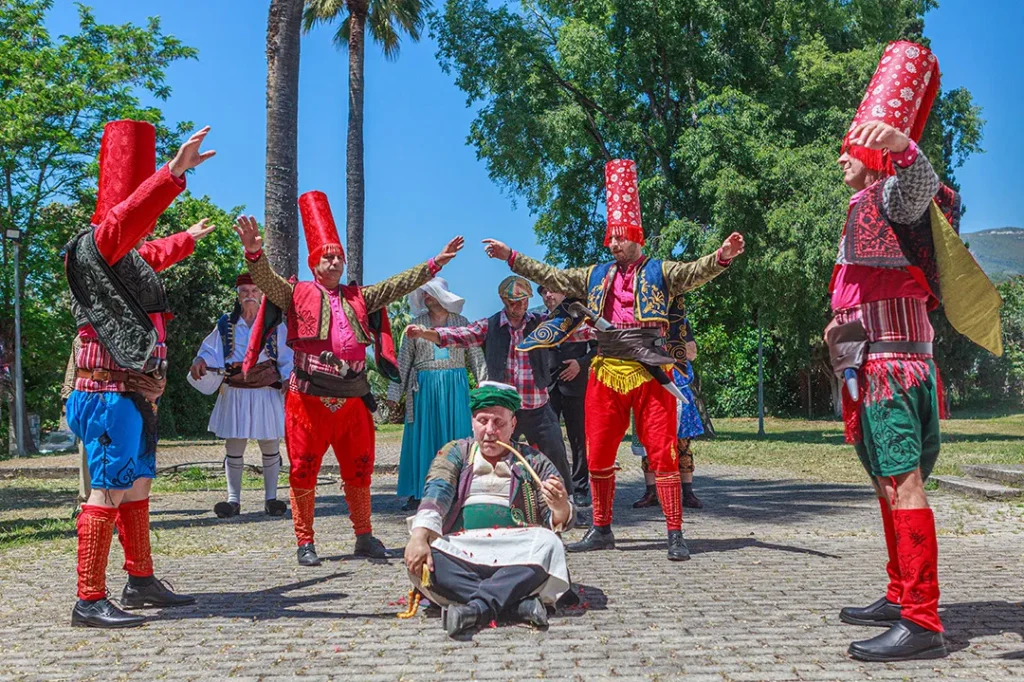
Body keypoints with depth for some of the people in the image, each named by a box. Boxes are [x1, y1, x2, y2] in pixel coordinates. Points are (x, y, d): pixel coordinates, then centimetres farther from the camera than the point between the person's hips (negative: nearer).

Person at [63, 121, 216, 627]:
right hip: (111, 394, -10)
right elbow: (128, 216, -33)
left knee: (137, 486, 15)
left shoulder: (130, 256, 17)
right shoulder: (93, 247, -11)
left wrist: (190, 238, 59)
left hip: (135, 393, 10)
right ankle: (89, 602, -5)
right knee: (108, 492, -9)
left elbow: (154, 254, 41)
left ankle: (141, 581, 26)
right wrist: (174, 172, -44)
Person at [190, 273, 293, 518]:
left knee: (270, 445, 5)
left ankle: (271, 498, 14)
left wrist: (288, 378, -14)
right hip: (235, 392, 1)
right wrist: (201, 361, -15)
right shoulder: (226, 324, 7)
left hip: (267, 391, -1)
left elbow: (287, 356, 3)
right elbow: (211, 350, 8)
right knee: (233, 446, 3)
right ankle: (233, 499, 10)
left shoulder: (275, 325, 4)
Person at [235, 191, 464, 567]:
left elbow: (398, 285, 14)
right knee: (304, 469, 1)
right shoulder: (297, 294, 4)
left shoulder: (359, 297, 16)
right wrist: (255, 253, -32)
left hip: (353, 399, 4)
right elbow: (266, 280, -11)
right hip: (309, 398, -4)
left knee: (359, 469, 10)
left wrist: (435, 263, 8)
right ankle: (305, 542, 12)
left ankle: (364, 536, 22)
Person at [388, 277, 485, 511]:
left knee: (455, 436, 1)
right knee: (422, 437, 1)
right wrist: (395, 391, -1)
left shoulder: (461, 322, 6)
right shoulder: (417, 323, 7)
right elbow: (404, 359, 5)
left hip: (455, 386, 0)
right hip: (424, 386, 0)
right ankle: (418, 493, 5)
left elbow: (476, 356, 6)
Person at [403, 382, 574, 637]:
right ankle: (518, 603, -35)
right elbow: (437, 492, -1)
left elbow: (560, 522, 9)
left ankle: (477, 607, -38)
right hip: (460, 553, 1)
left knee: (548, 546, -31)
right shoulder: (455, 453, 17)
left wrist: (560, 508, -17)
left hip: (514, 559, 0)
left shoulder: (534, 461, 15)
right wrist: (419, 537, -21)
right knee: (420, 559, -30)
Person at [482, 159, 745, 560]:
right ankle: (601, 531, 21)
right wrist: (510, 257, 21)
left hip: (649, 373, -4)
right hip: (606, 374, 5)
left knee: (663, 453, -7)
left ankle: (675, 535, -1)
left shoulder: (660, 272, 4)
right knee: (598, 456, 8)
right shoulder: (596, 276, 17)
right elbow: (551, 276, 22)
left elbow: (695, 272, -12)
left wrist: (722, 256, -32)